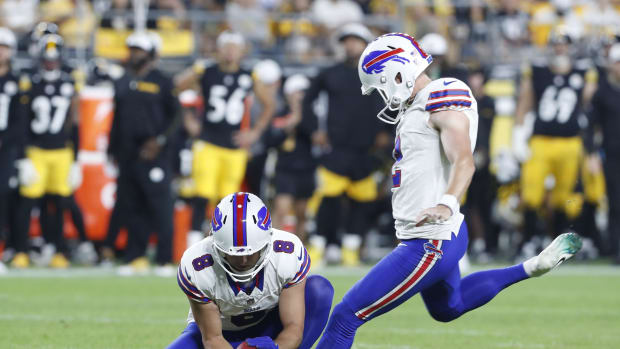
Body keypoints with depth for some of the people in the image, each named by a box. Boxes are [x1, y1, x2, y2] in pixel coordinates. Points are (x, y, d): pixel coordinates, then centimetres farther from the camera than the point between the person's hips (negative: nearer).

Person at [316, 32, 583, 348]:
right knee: (447, 308, 36)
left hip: (431, 245, -11)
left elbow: (463, 161, -29)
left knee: (345, 318, -11)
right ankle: (531, 268, 35)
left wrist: (447, 205, -46)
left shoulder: (445, 100, -16)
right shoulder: (415, 107, 14)